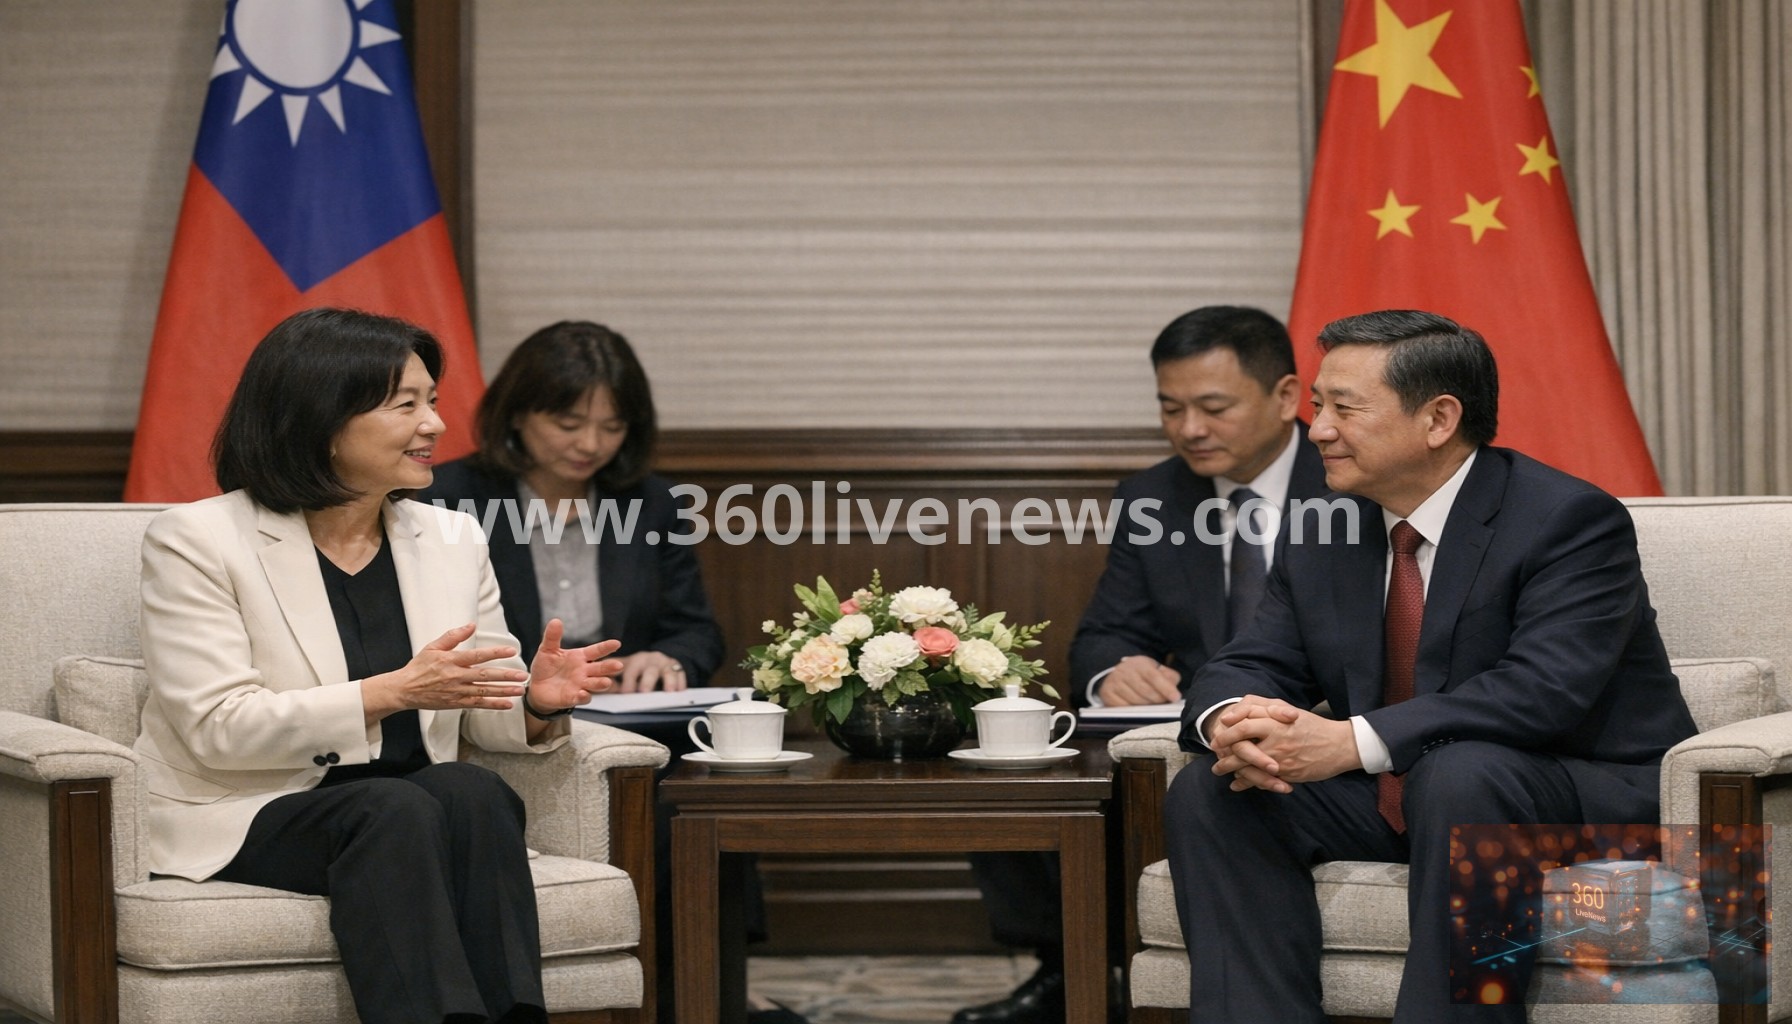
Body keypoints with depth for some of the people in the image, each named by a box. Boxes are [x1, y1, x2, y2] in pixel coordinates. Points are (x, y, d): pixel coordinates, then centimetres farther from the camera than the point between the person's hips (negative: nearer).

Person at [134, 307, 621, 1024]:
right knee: (398, 809, -34)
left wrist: (536, 703, -11)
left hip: (419, 813, 4)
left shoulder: (450, 541, 12)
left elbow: (480, 717, 14)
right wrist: (395, 691, -22)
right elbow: (218, 729, -13)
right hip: (242, 822, -4)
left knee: (475, 792, -30)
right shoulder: (198, 540, -4)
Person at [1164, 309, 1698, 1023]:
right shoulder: (1321, 539, 7)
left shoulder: (1571, 521, -15)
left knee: (1461, 774, -38)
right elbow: (1251, 665, 6)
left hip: (1588, 803, -7)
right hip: (1391, 801, 7)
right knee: (1208, 792, -12)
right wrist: (1231, 721, -22)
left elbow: (1547, 689, -28)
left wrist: (1356, 742, -36)